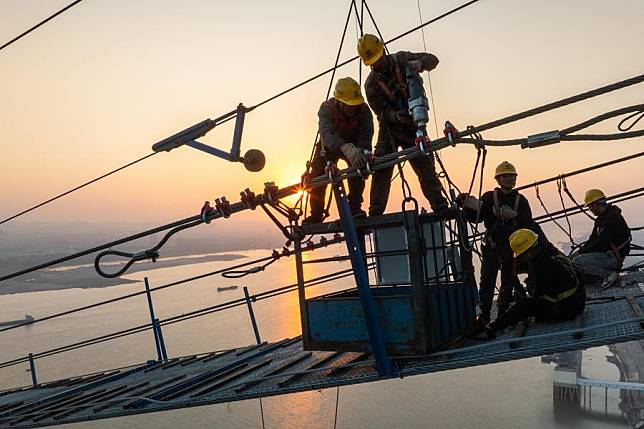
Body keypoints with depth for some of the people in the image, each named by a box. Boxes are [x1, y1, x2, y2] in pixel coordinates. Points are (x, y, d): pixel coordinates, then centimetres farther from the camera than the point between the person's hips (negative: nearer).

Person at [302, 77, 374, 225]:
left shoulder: (364, 110, -28)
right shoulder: (327, 109, -34)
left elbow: (365, 138, -33)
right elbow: (327, 133, -53)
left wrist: (364, 154, -58)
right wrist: (347, 149, -72)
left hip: (354, 144, 1)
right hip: (330, 146, 0)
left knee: (358, 168, -26)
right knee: (317, 177, -12)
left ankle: (354, 207, -13)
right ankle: (316, 215, 2)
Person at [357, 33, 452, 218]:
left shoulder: (401, 59, -4)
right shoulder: (371, 84, -12)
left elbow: (432, 59, -2)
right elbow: (382, 112, -17)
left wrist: (419, 63, -26)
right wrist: (395, 116, -39)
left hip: (412, 125, 2)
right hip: (390, 128, -1)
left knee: (426, 166, -5)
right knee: (382, 170, -9)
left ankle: (440, 207, -3)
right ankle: (375, 213, -5)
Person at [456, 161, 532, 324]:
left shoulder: (521, 200, 5)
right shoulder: (489, 197, 1)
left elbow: (528, 224, -4)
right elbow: (476, 218, -6)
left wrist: (515, 215, -21)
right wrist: (468, 206, -23)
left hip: (512, 246, 2)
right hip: (491, 245, -2)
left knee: (508, 282, 8)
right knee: (487, 281, -6)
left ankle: (502, 313, 18)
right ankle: (484, 314, -1)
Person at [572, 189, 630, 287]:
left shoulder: (613, 217, -19)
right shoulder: (601, 218, 13)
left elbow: (601, 242, -23)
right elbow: (592, 239, 14)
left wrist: (581, 252, -17)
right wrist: (579, 251, -2)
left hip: (614, 257, -10)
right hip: (605, 253, 10)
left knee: (577, 261, -22)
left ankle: (609, 274, -10)